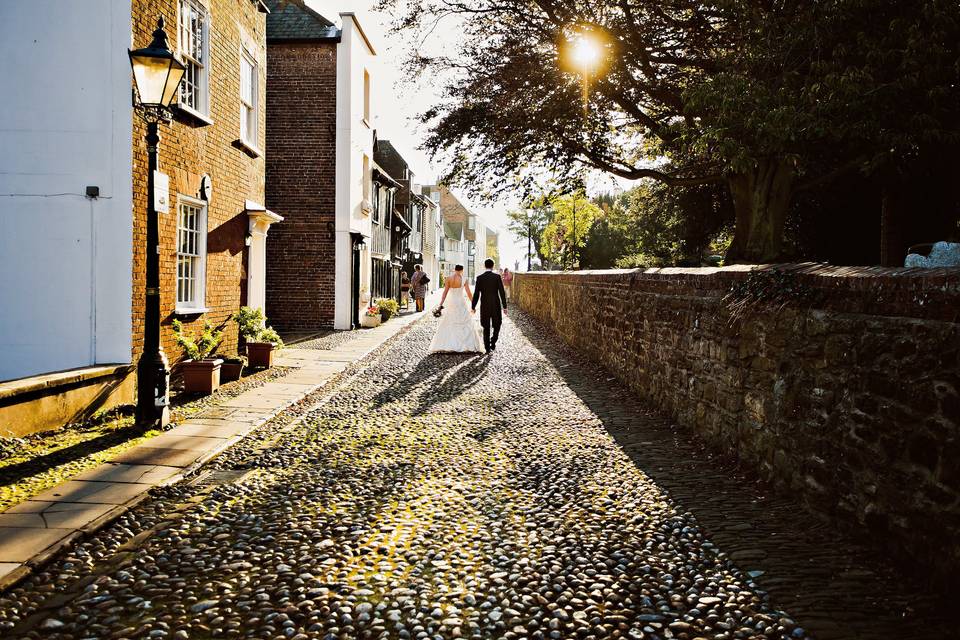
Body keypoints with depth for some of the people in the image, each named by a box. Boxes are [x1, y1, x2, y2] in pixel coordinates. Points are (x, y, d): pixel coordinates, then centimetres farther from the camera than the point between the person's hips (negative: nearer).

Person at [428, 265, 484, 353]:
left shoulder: (448, 279, -2)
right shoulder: (463, 279, -6)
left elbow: (445, 292, -4)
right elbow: (468, 293, -6)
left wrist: (441, 304, -2)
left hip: (451, 303, 2)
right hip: (461, 303, -2)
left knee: (447, 325, 9)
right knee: (466, 324, 8)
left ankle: (443, 346, 4)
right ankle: (468, 346, 5)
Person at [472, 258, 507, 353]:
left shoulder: (479, 278, -3)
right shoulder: (497, 276, -7)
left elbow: (476, 294, -2)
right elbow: (502, 292, -9)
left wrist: (473, 306, 8)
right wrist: (504, 306, -4)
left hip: (484, 306, 1)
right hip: (496, 306, -1)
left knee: (486, 327, 10)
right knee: (497, 325, 16)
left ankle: (487, 347, 9)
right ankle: (493, 343, 0)